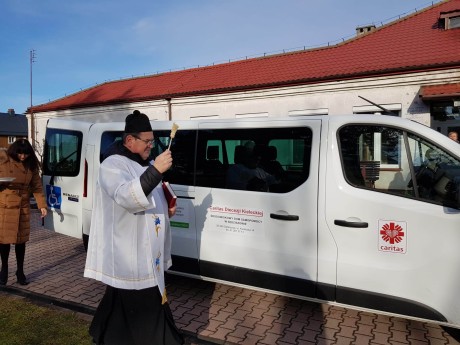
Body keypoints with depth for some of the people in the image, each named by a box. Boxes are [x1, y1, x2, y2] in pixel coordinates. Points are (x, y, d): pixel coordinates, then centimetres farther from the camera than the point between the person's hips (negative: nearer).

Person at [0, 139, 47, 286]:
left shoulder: (31, 165, 1)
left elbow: (37, 186, 2)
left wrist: (42, 205, -6)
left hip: (23, 207, 2)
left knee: (21, 239, 7)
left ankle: (20, 271, 21)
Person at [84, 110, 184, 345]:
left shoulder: (144, 163, 12)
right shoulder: (112, 165, -17)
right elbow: (127, 196, -36)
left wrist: (167, 209, 4)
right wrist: (156, 170, -43)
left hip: (149, 252, 9)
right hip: (127, 254, -9)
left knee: (150, 300, 22)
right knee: (129, 305, 2)